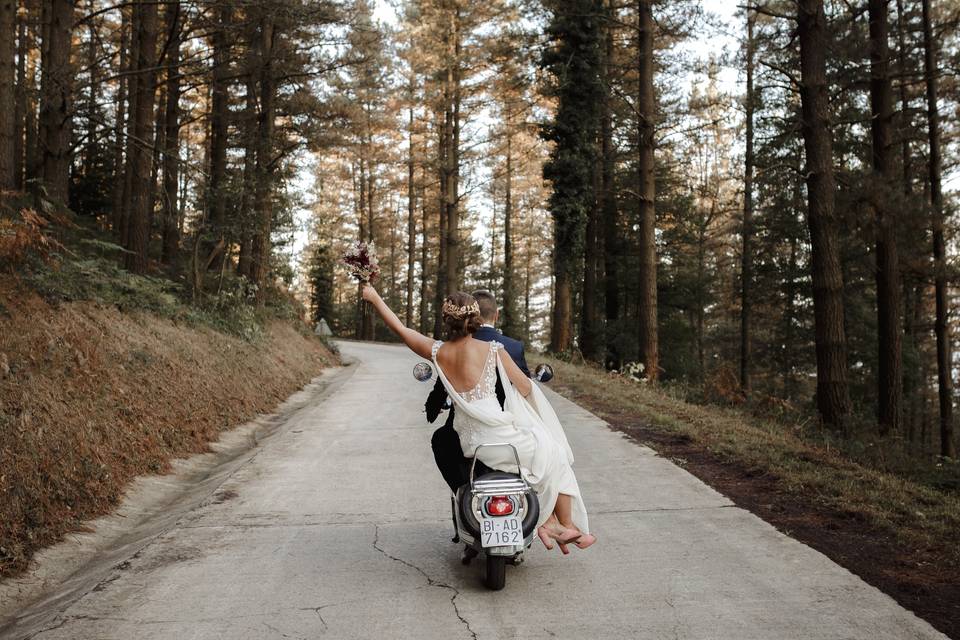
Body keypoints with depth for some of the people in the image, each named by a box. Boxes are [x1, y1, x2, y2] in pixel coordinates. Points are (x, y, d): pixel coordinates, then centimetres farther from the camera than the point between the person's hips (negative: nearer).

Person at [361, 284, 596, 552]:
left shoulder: (437, 352, 3)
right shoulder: (492, 349, -7)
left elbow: (399, 328, 13)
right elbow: (525, 388, 1)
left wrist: (374, 297, 22)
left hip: (468, 442, 6)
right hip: (498, 435, -6)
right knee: (555, 457, 16)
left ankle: (547, 522, 21)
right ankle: (567, 525, 19)